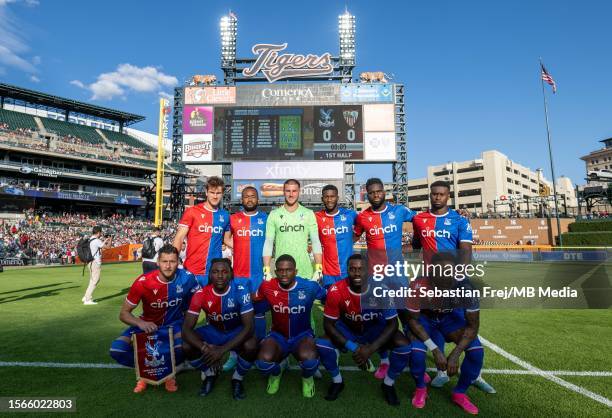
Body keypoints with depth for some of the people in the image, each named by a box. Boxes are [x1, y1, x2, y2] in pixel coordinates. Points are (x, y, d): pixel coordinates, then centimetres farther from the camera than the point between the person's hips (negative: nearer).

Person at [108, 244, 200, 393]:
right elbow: (124, 313, -12)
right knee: (117, 349, -21)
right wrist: (141, 323, -33)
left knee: (185, 346, -32)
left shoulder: (187, 278, -19)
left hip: (175, 324, -1)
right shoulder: (143, 282, -20)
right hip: (148, 324, 2)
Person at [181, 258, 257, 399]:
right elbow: (186, 328, -24)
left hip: (236, 332, -2)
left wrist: (222, 350, -38)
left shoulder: (241, 291, -28)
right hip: (213, 331, 3)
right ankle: (209, 374, 7)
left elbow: (248, 327, -30)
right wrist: (205, 348, -41)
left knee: (251, 346, -33)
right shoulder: (201, 294, -22)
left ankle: (238, 378, 1)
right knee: (187, 346, -23)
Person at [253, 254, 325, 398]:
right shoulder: (267, 287, -13)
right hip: (278, 336, 2)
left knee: (310, 359, -34)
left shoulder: (310, 287, -16)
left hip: (302, 335, -1)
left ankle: (307, 377, 8)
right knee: (263, 361, -28)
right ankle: (276, 372, 13)